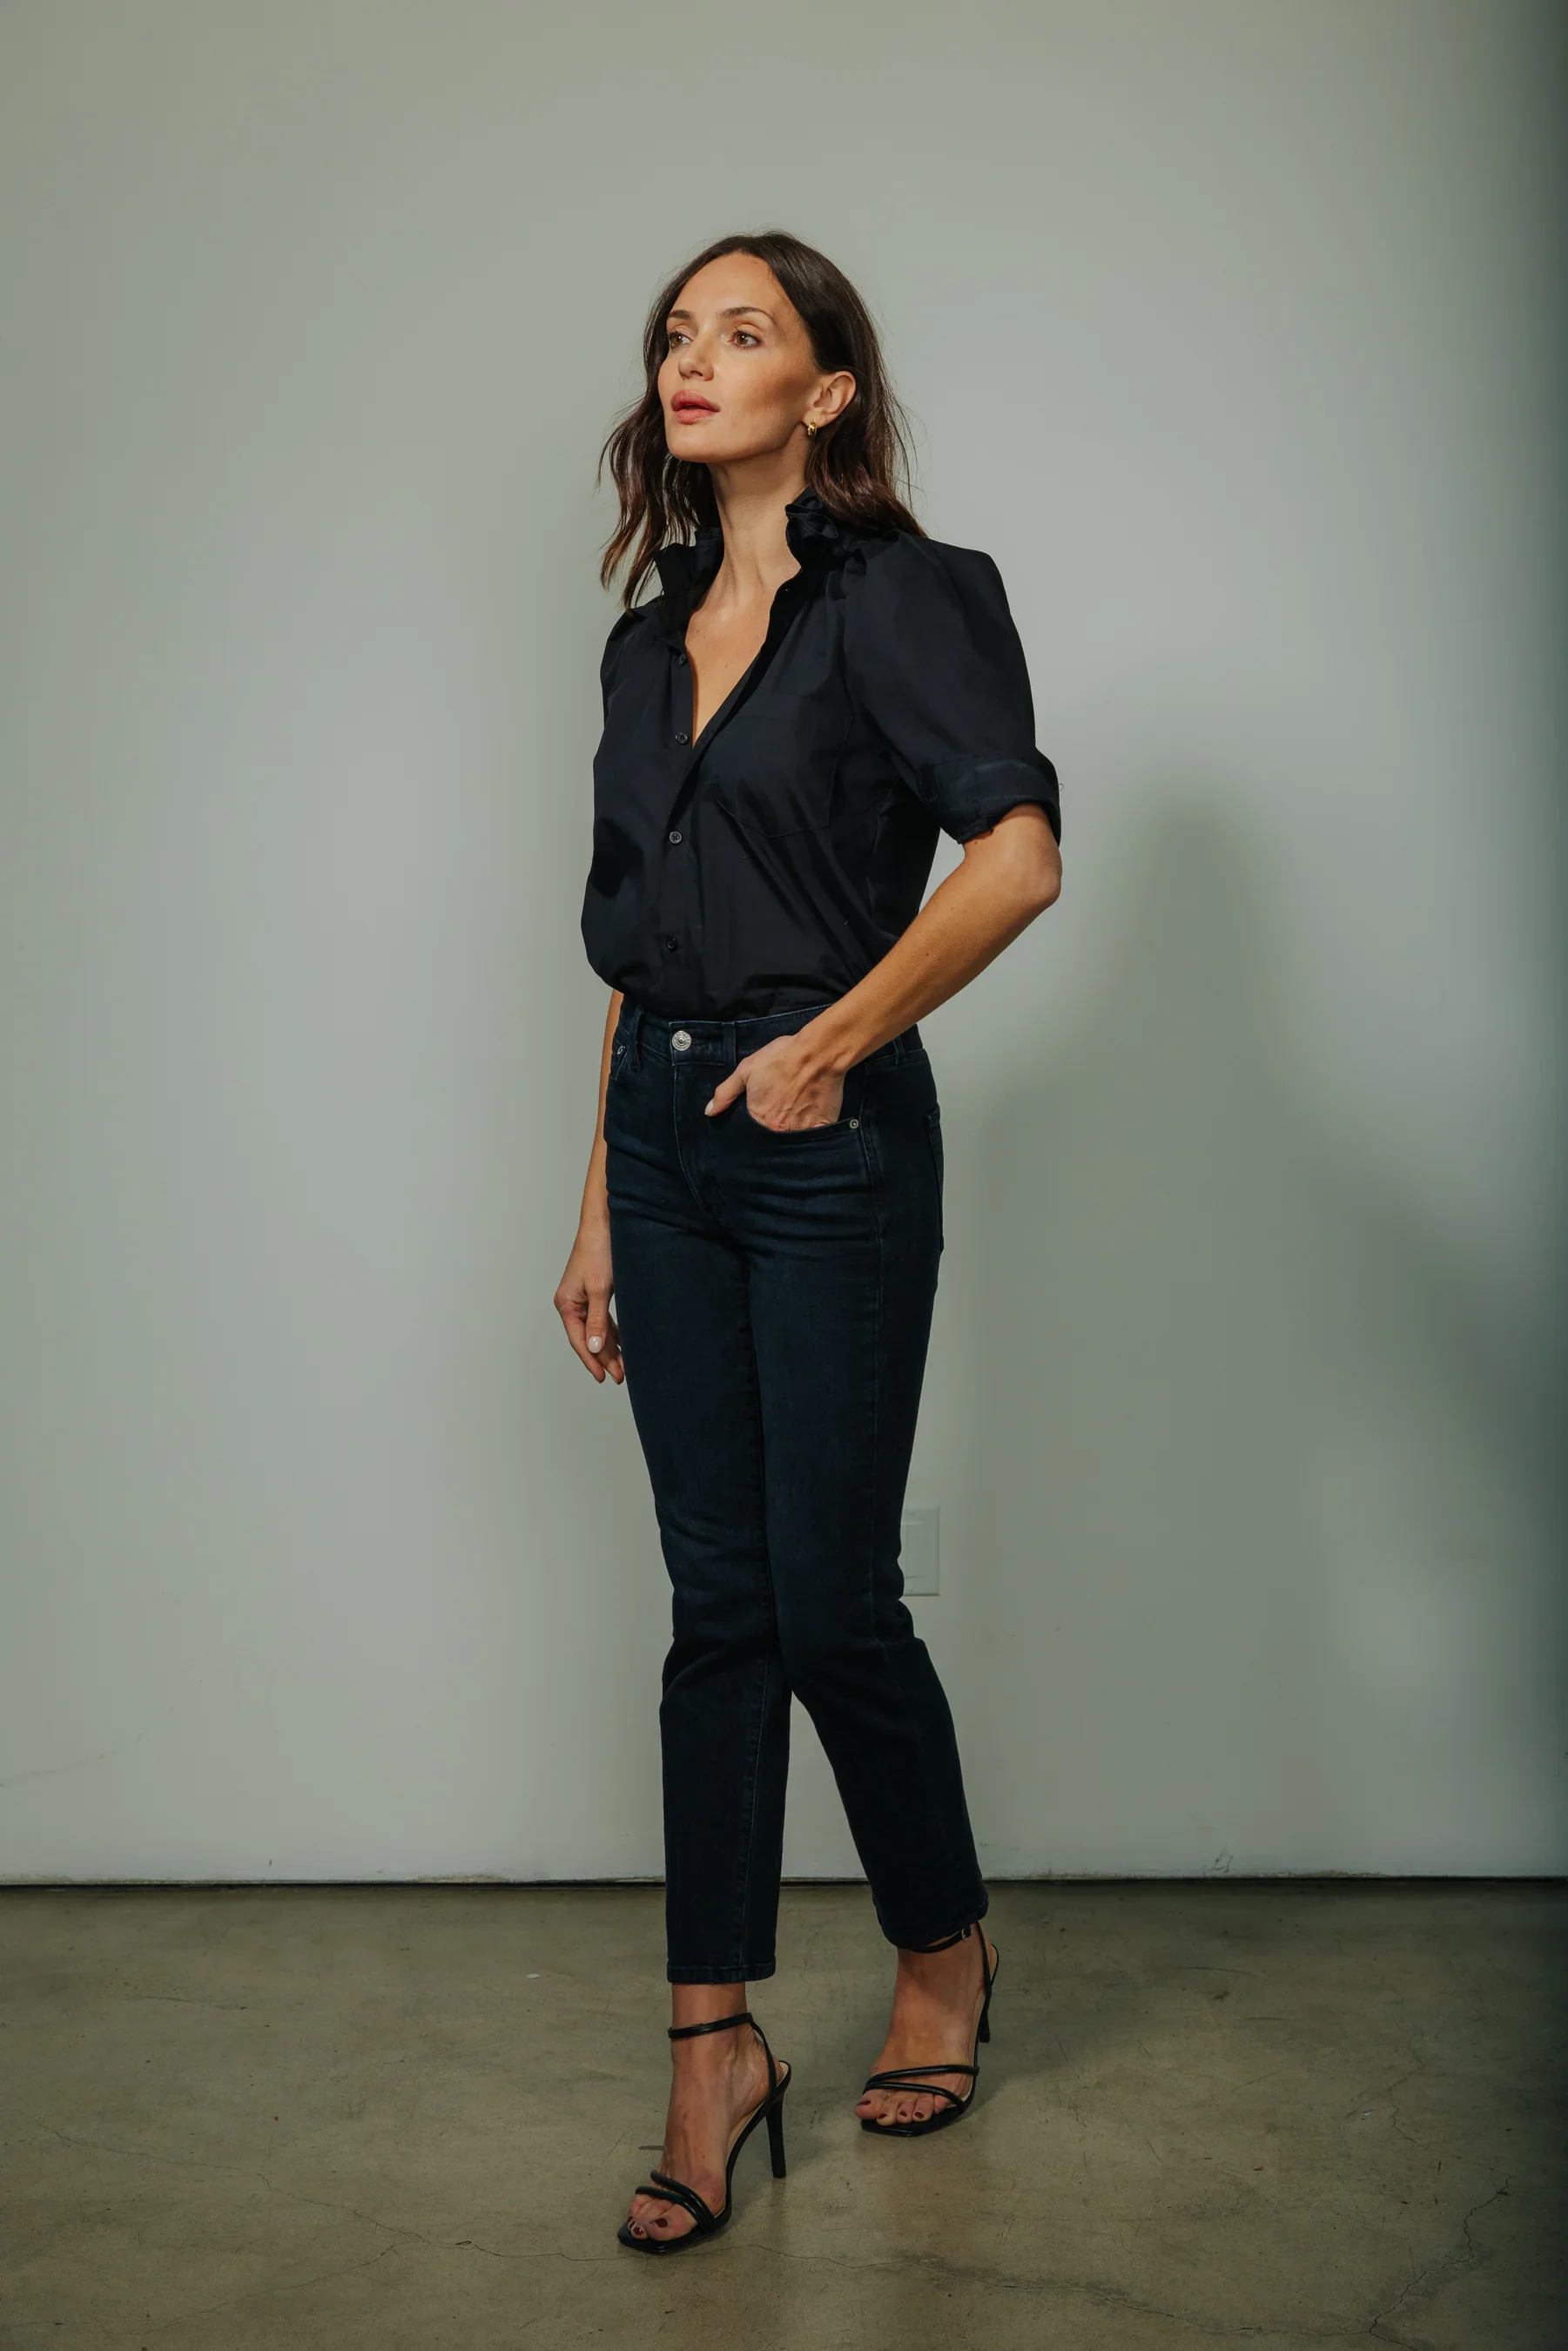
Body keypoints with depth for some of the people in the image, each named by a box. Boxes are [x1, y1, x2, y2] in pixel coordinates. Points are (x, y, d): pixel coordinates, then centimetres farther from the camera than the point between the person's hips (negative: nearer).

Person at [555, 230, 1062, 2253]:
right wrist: (600, 1209, 14)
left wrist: (834, 1038, -18)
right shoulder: (652, 640, 15)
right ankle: (715, 2046, 14)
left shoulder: (893, 598, -5)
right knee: (718, 1600, 7)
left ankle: (944, 1950, 27)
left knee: (831, 1599, 1)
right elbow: (635, 947, 16)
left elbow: (1018, 854, -18)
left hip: (831, 1141, -6)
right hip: (667, 1133, 6)